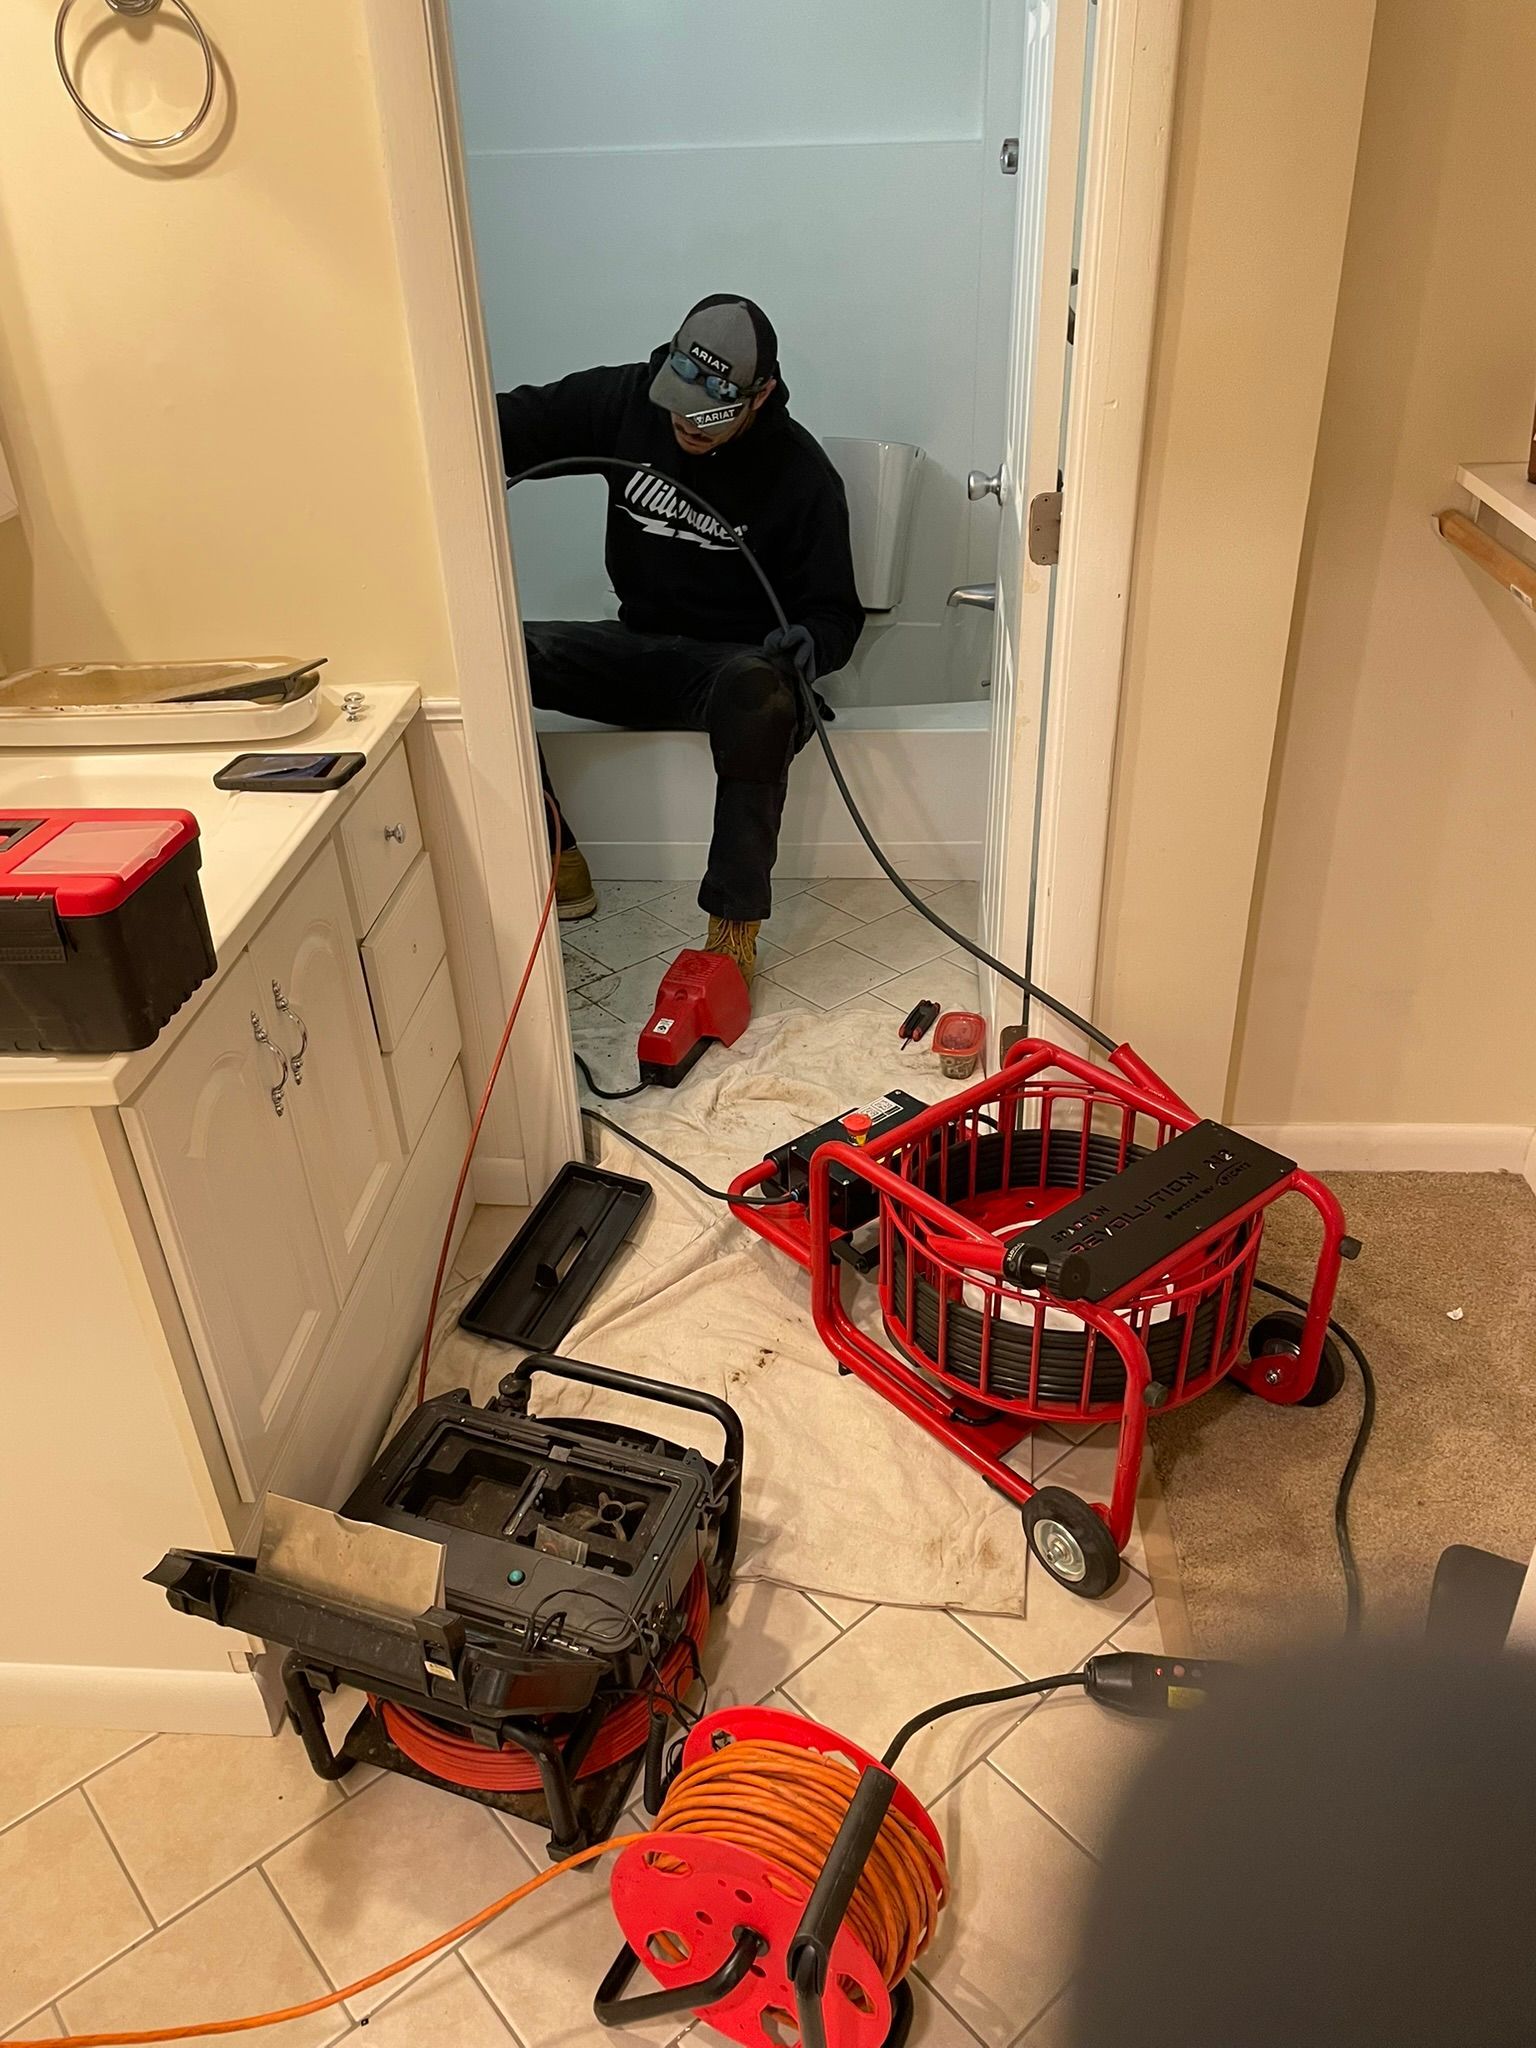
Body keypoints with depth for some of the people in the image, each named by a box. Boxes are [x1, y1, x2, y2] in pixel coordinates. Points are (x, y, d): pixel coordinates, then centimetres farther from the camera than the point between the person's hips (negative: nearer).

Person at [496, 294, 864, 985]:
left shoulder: (800, 473, -12)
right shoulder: (626, 399, -3)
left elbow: (833, 610, -6)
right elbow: (515, 423, 5)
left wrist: (808, 645, -31)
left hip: (735, 660, -4)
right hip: (637, 646, 4)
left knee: (759, 694, -42)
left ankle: (733, 923, -33)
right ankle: (553, 858, -9)